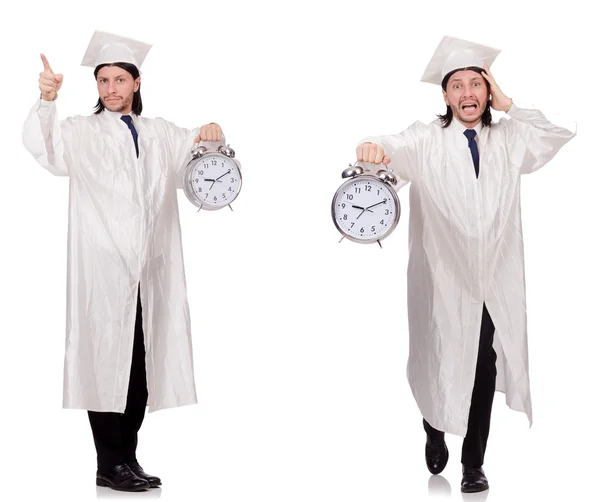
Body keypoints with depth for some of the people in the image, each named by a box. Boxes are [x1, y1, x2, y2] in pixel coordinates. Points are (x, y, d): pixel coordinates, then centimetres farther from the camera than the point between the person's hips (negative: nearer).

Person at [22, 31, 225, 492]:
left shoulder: (159, 133, 18)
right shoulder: (83, 132, 4)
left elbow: (200, 149, 21)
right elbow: (43, 145, -11)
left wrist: (211, 134, -3)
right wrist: (47, 100, -29)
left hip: (151, 269, 5)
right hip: (103, 268, -5)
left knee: (142, 362, 7)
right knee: (107, 359, -5)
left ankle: (128, 457, 17)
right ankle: (109, 465, 4)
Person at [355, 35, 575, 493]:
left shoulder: (508, 139, 9)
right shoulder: (427, 140, -4)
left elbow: (559, 134, 5)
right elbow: (398, 149, -22)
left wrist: (508, 105, 1)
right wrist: (374, 149, -46)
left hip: (494, 280, 3)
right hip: (443, 278, -2)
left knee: (485, 368, 4)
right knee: (441, 364, 9)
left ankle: (474, 464, 19)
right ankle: (435, 434, 39)